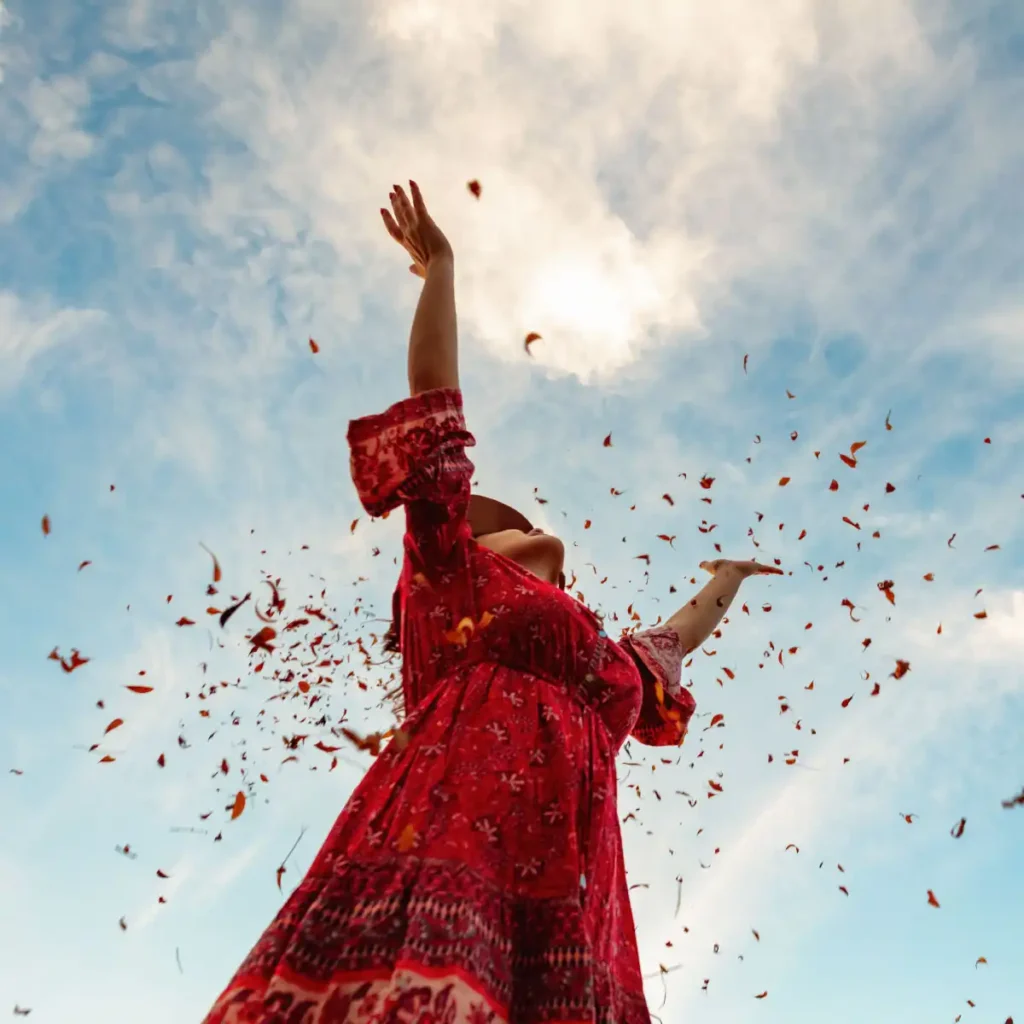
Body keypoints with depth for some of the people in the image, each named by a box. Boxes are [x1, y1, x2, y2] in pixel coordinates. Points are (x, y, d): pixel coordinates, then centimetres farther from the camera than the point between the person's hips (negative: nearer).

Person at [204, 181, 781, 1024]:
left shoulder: (613, 664, 37)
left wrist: (729, 577, 73)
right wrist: (441, 270, 26)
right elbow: (433, 402, 21)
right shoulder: (452, 572, 22)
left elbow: (682, 635, 57)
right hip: (442, 838, -5)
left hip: (564, 885, 5)